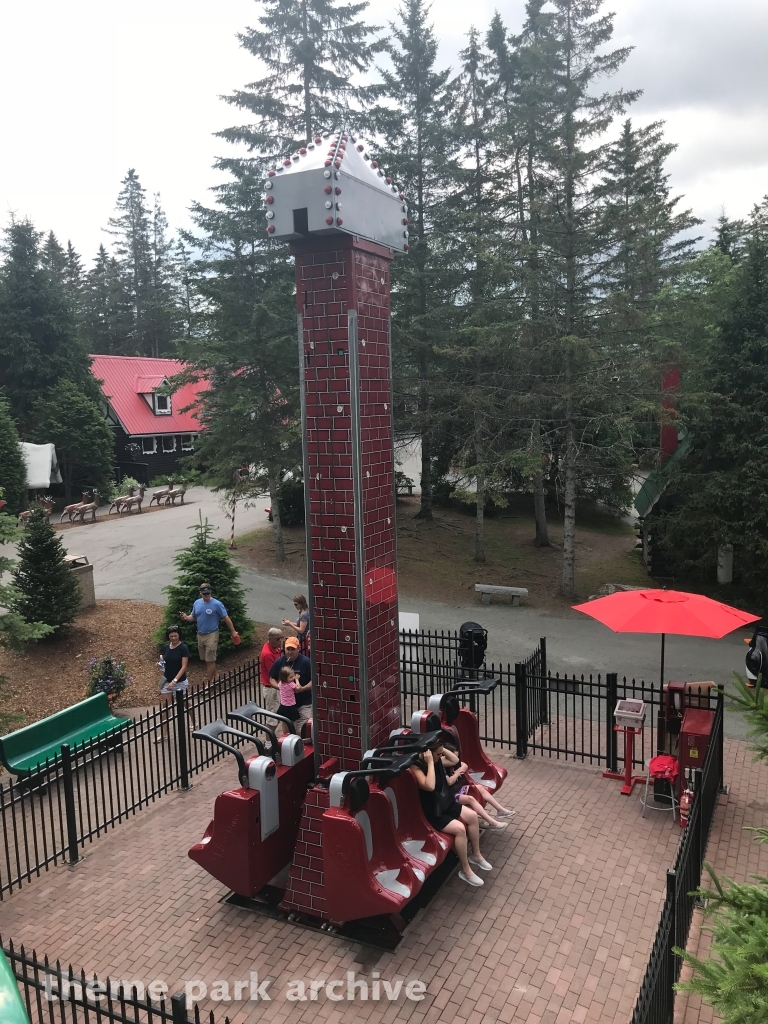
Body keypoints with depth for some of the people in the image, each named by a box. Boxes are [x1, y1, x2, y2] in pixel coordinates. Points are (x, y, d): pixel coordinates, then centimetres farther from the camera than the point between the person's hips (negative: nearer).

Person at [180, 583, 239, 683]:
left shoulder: (217, 604, -14)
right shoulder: (197, 603, 3)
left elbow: (226, 618, -8)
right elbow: (193, 617, 14)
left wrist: (233, 632, -5)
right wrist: (186, 617, -9)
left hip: (211, 635, -6)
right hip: (200, 635, 6)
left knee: (210, 660, -4)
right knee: (206, 659, 16)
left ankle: (209, 683, 3)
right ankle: (212, 676, 33)